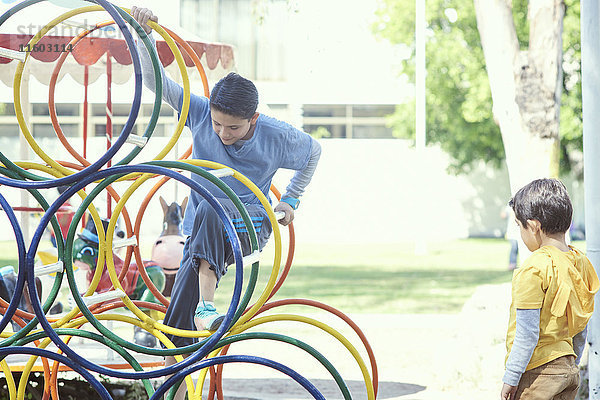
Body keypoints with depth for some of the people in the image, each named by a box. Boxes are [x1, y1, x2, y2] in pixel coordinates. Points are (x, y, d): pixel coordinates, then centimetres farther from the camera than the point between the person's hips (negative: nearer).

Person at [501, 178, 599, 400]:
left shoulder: (533, 269, -18)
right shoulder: (580, 262, 6)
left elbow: (527, 334, -18)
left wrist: (510, 378, -12)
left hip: (537, 372, -8)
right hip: (570, 371, 8)